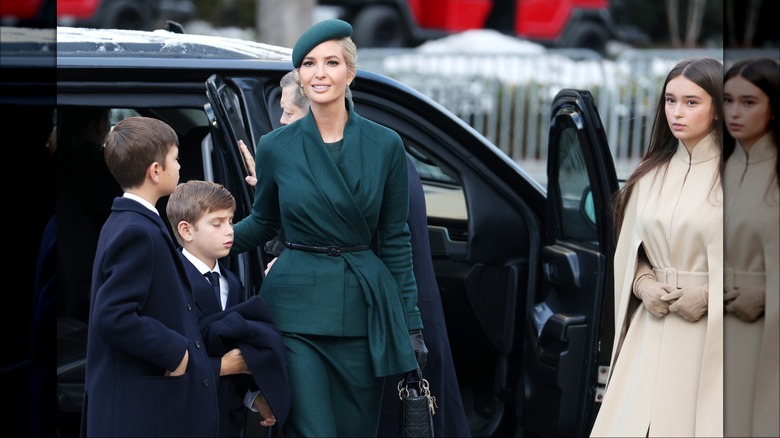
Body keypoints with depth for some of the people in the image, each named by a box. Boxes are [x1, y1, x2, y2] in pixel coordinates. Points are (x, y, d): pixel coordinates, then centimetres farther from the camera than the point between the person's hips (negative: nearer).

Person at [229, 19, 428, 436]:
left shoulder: (385, 146, 0)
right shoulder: (276, 147, 0)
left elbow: (395, 241, 4)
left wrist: (411, 324, 3)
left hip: (363, 308, 1)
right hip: (297, 307, -1)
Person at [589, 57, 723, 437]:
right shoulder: (651, 175, 12)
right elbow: (628, 250, 17)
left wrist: (708, 296, -16)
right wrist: (643, 285, -1)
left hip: (709, 332, -4)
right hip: (650, 331, 5)